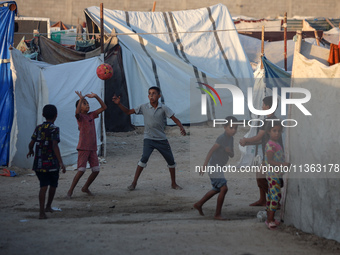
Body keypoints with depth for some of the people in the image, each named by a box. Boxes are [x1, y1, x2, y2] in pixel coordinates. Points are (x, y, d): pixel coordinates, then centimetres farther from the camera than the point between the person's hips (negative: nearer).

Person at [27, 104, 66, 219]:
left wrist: (30, 151, 30)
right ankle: (48, 206, 33)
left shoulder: (38, 128, 5)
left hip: (39, 162, 4)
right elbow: (55, 146, -21)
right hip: (52, 162, -4)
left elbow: (31, 144, 6)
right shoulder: (54, 129, -10)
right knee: (53, 185, 20)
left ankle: (42, 212, -10)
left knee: (43, 186, 2)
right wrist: (61, 162, -23)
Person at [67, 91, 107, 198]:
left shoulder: (91, 115, 14)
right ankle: (70, 190, -1)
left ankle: (85, 187, 22)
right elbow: (77, 112, -30)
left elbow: (104, 107, 12)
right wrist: (81, 99, -32)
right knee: (81, 170, -12)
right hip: (83, 148, -6)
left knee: (96, 170, 3)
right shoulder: (80, 117, -5)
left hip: (92, 148, 6)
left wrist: (96, 96, 1)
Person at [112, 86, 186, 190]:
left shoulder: (163, 108, -6)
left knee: (171, 160, 4)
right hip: (148, 139, -1)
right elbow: (128, 112, 4)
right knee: (145, 157, -23)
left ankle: (173, 183, 24)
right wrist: (119, 104, -11)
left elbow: (175, 119, -8)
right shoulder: (144, 107, -3)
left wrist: (181, 127, -27)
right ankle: (134, 183, -17)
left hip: (161, 139, 2)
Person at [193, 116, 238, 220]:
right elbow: (211, 151, -23)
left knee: (217, 189, 23)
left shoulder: (231, 138, 7)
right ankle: (217, 214, -9)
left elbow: (232, 155, 10)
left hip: (219, 167, 10)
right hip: (213, 166, -10)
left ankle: (199, 204, 38)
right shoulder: (222, 138, -20)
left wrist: (229, 151, -15)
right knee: (224, 188, -16)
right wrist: (204, 166, -26)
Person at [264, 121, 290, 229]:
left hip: (277, 175, 10)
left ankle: (269, 219, 22)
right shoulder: (270, 145, -17)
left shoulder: (277, 144, 14)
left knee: (271, 196, 14)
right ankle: (270, 220, -10)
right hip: (273, 175, -10)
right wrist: (282, 164, -34)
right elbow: (270, 160, -25)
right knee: (276, 196, -11)